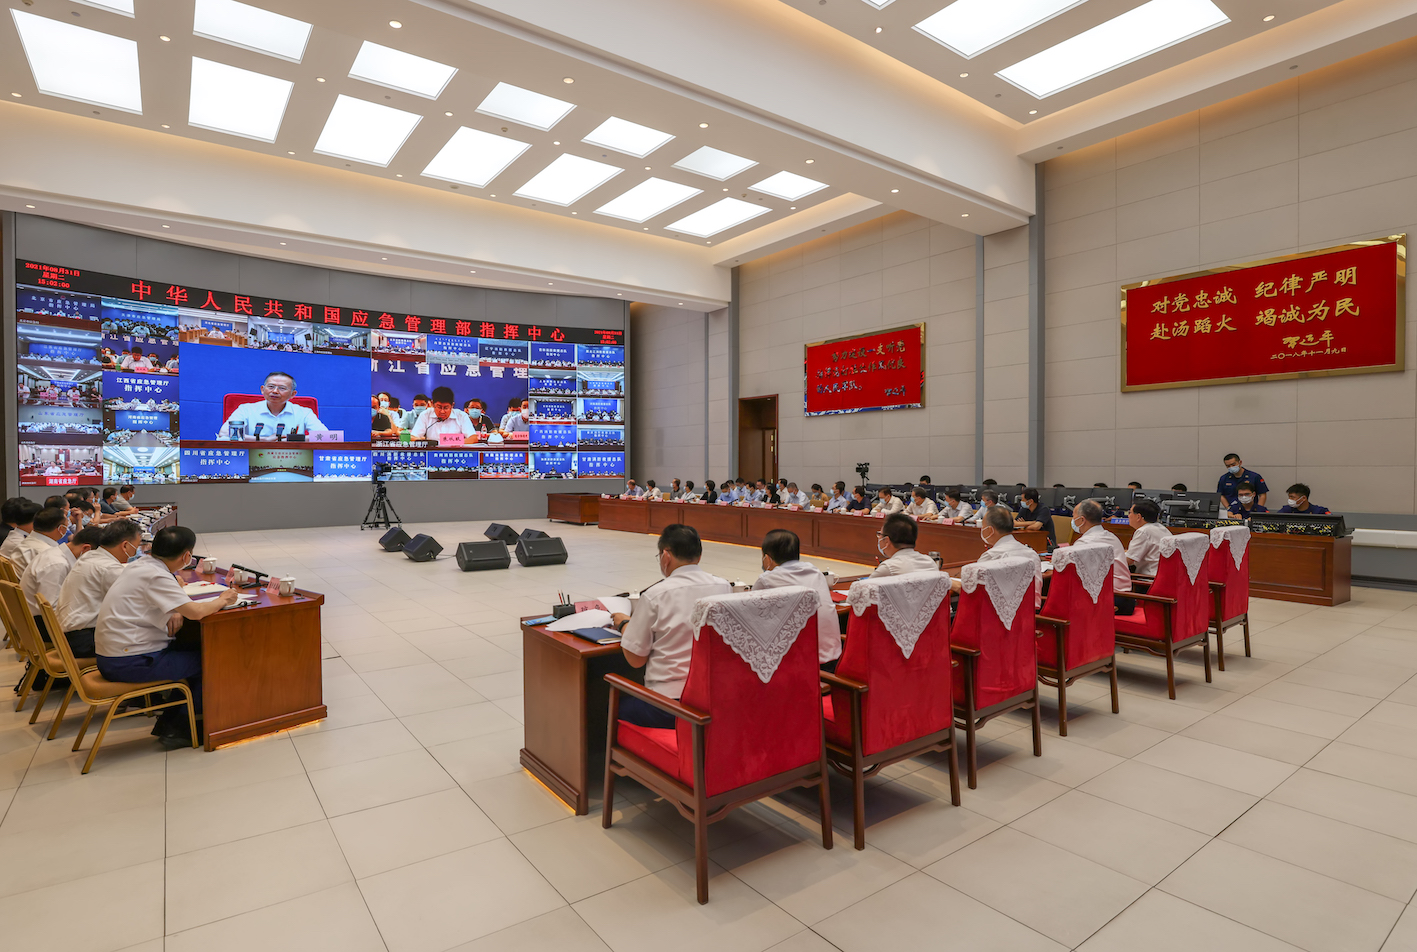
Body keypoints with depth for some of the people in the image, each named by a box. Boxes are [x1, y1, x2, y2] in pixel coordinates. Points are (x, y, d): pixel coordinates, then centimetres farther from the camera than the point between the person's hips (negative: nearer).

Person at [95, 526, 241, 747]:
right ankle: (176, 727, 8)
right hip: (129, 663, -10)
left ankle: (169, 722, 19)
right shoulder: (155, 576, -22)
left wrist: (175, 613, 0)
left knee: (193, 651, 17)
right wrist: (222, 600, -10)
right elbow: (196, 612, -29)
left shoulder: (141, 565, 8)